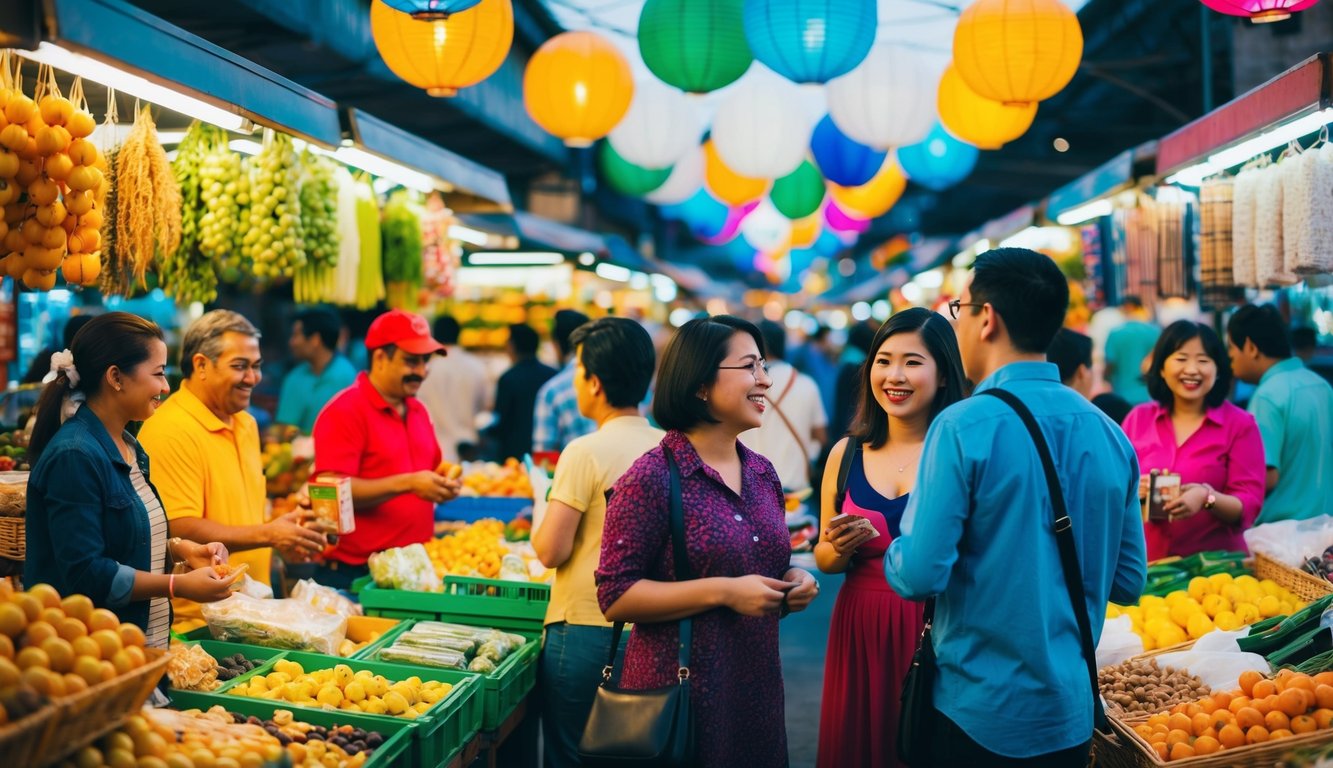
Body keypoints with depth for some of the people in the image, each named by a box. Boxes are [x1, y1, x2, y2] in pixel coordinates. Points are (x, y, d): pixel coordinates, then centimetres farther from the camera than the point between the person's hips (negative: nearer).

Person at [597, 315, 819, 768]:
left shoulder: (763, 474, 8)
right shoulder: (652, 477, -14)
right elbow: (615, 597, -16)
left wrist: (793, 582, -1)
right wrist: (723, 592, -22)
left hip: (758, 687, 7)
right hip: (680, 692, -7)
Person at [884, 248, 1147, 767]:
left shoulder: (965, 427, -17)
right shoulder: (1109, 433, 0)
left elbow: (920, 575, -20)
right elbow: (1128, 582, 6)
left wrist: (895, 554, 1)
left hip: (977, 714, -5)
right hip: (1071, 712, 5)